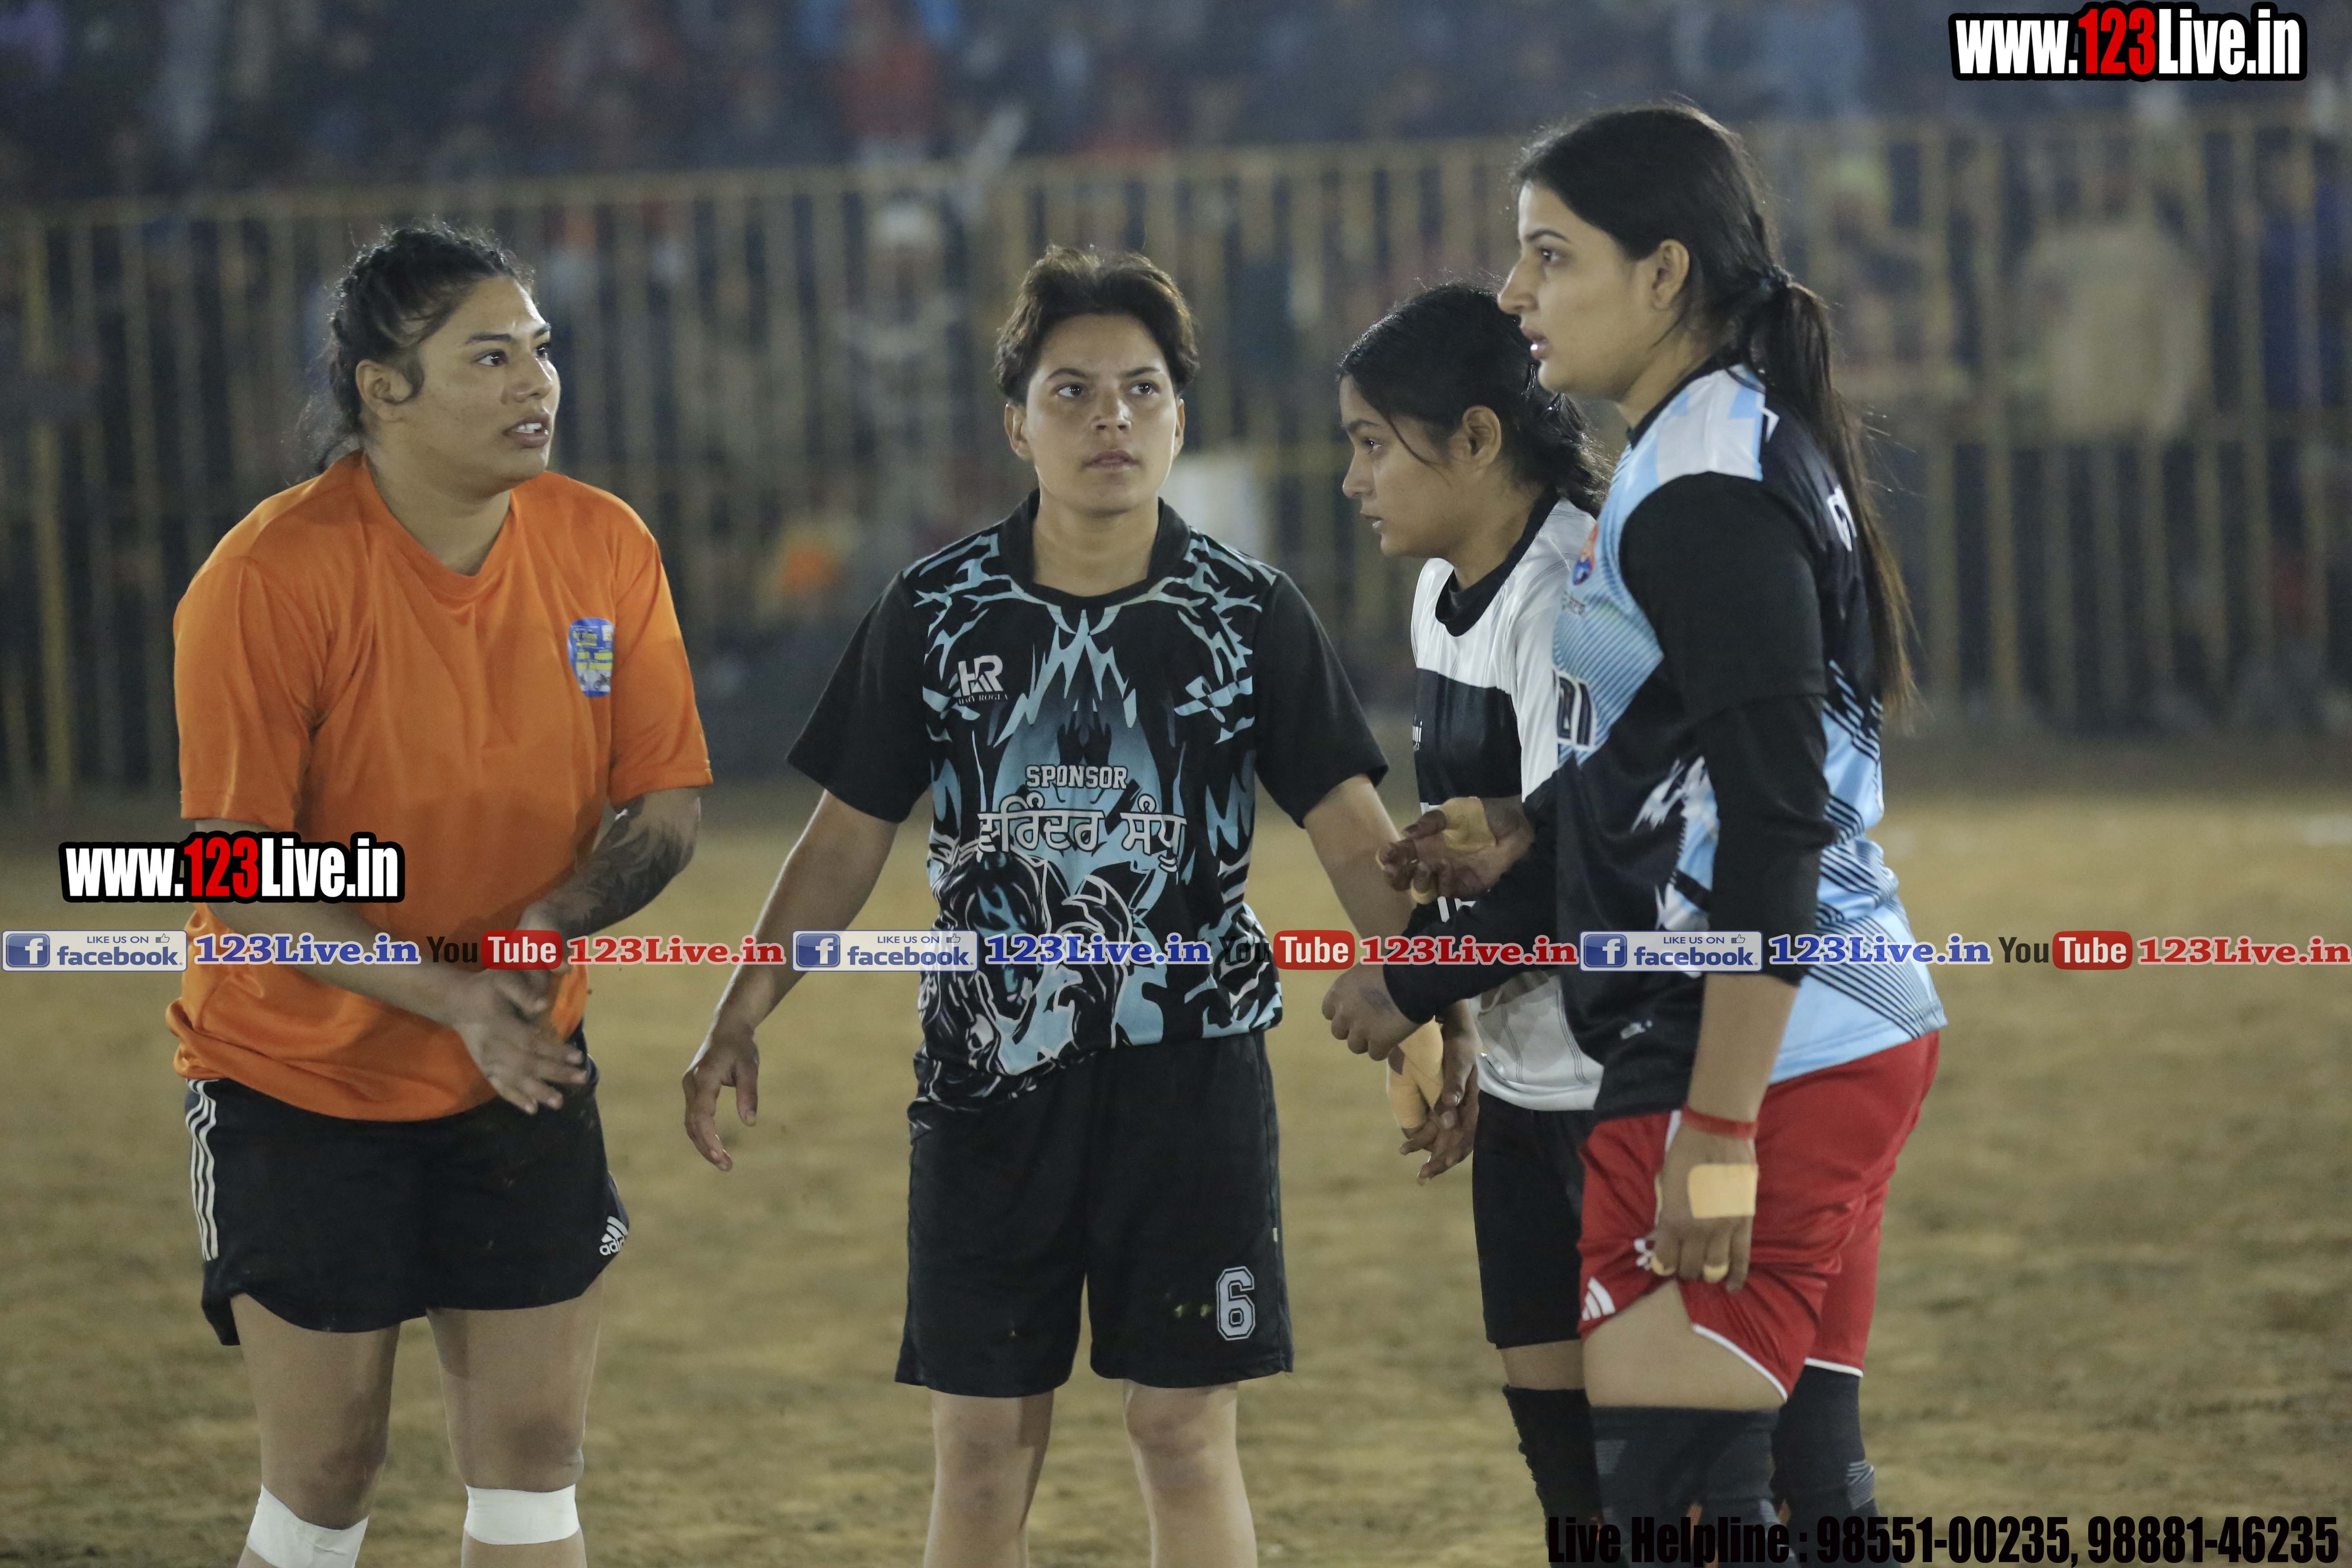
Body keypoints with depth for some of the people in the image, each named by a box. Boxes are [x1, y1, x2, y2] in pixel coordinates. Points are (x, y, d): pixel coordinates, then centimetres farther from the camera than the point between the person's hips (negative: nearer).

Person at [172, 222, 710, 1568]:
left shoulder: (607, 547, -5)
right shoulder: (271, 579, -19)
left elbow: (670, 806, 1)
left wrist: (549, 924, -19)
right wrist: (453, 997, -26)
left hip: (526, 1078, 4)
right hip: (303, 1074, -4)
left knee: (535, 1455, 4)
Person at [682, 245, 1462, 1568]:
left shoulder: (1251, 613, -1)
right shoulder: (937, 613, 2)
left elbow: (1351, 828, -5)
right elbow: (852, 835, 7)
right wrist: (742, 1019, 0)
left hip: (1192, 1067, -1)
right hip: (990, 1073, 1)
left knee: (1188, 1433, 0)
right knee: (984, 1445, 4)